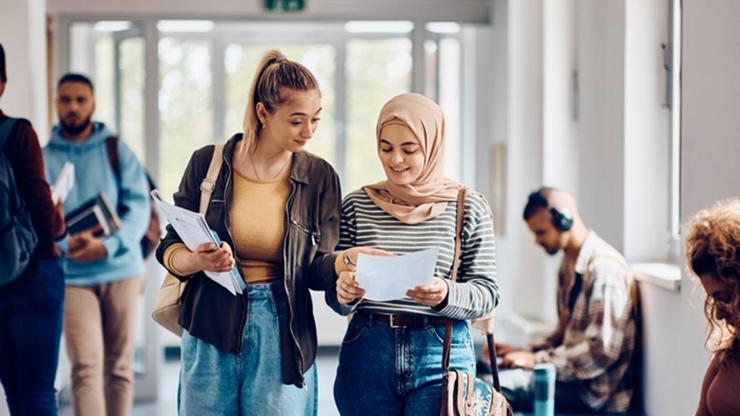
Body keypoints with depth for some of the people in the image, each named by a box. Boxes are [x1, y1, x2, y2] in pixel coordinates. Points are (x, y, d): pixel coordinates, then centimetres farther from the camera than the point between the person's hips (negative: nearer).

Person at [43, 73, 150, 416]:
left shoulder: (117, 151, 5)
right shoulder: (44, 159, 6)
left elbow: (139, 207, -3)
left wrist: (108, 245, -20)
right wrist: (67, 242, -21)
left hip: (120, 270, 1)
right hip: (72, 276, -1)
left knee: (120, 365, 8)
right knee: (85, 366, -12)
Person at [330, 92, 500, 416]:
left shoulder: (469, 208, 1)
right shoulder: (356, 206, 5)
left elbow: (487, 292, 0)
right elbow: (337, 301, 8)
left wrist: (446, 294, -20)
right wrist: (343, 294, -16)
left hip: (441, 354, -2)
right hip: (367, 352, 2)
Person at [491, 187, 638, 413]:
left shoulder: (604, 268, -17)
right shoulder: (568, 265, 14)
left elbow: (603, 350, -22)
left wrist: (538, 359, -16)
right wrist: (528, 352, 7)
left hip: (596, 390, -10)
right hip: (574, 376, 10)